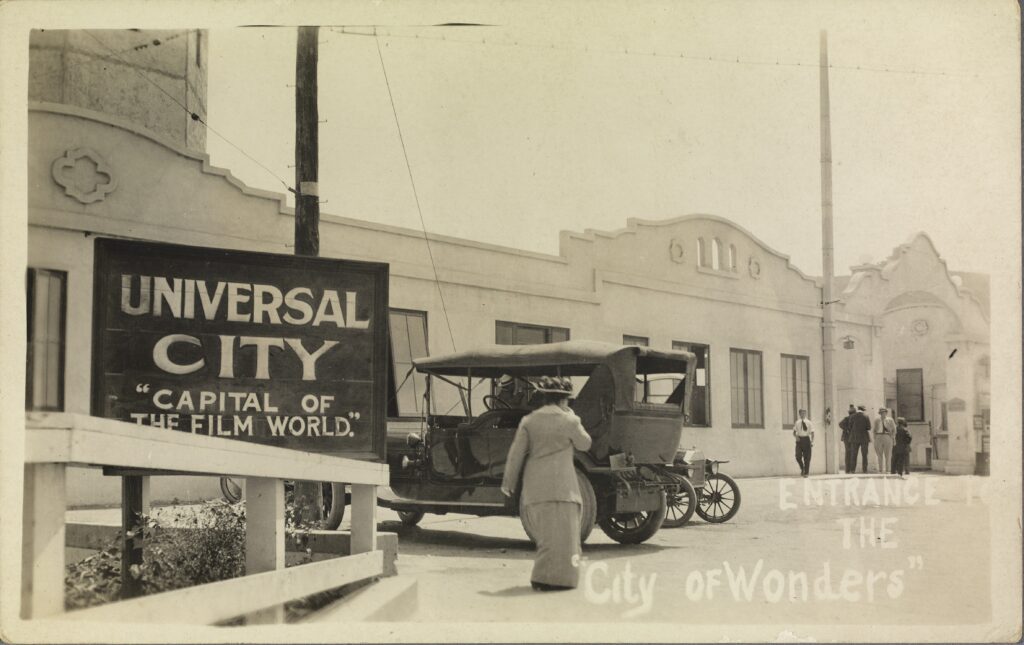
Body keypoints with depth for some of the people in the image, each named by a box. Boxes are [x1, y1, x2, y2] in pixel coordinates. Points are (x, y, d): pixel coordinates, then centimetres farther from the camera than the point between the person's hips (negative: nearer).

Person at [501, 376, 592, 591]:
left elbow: (516, 453, 2)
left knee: (544, 531, 16)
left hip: (533, 486, 4)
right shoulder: (568, 421, -3)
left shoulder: (528, 421, 4)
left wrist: (508, 482, 10)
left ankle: (544, 575, 22)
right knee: (560, 531, 0)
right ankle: (552, 578, -5)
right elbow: (584, 444, 11)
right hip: (560, 484, -4)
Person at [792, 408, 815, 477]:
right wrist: (796, 436, -10)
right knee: (798, 456, -7)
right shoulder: (797, 423, 5)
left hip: (806, 439, -1)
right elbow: (794, 432, 10)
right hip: (799, 439, 1)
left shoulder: (809, 423, 0)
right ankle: (802, 468, 19)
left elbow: (812, 433, 1)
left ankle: (806, 472, 12)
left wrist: (812, 441, -10)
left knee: (807, 457, 2)